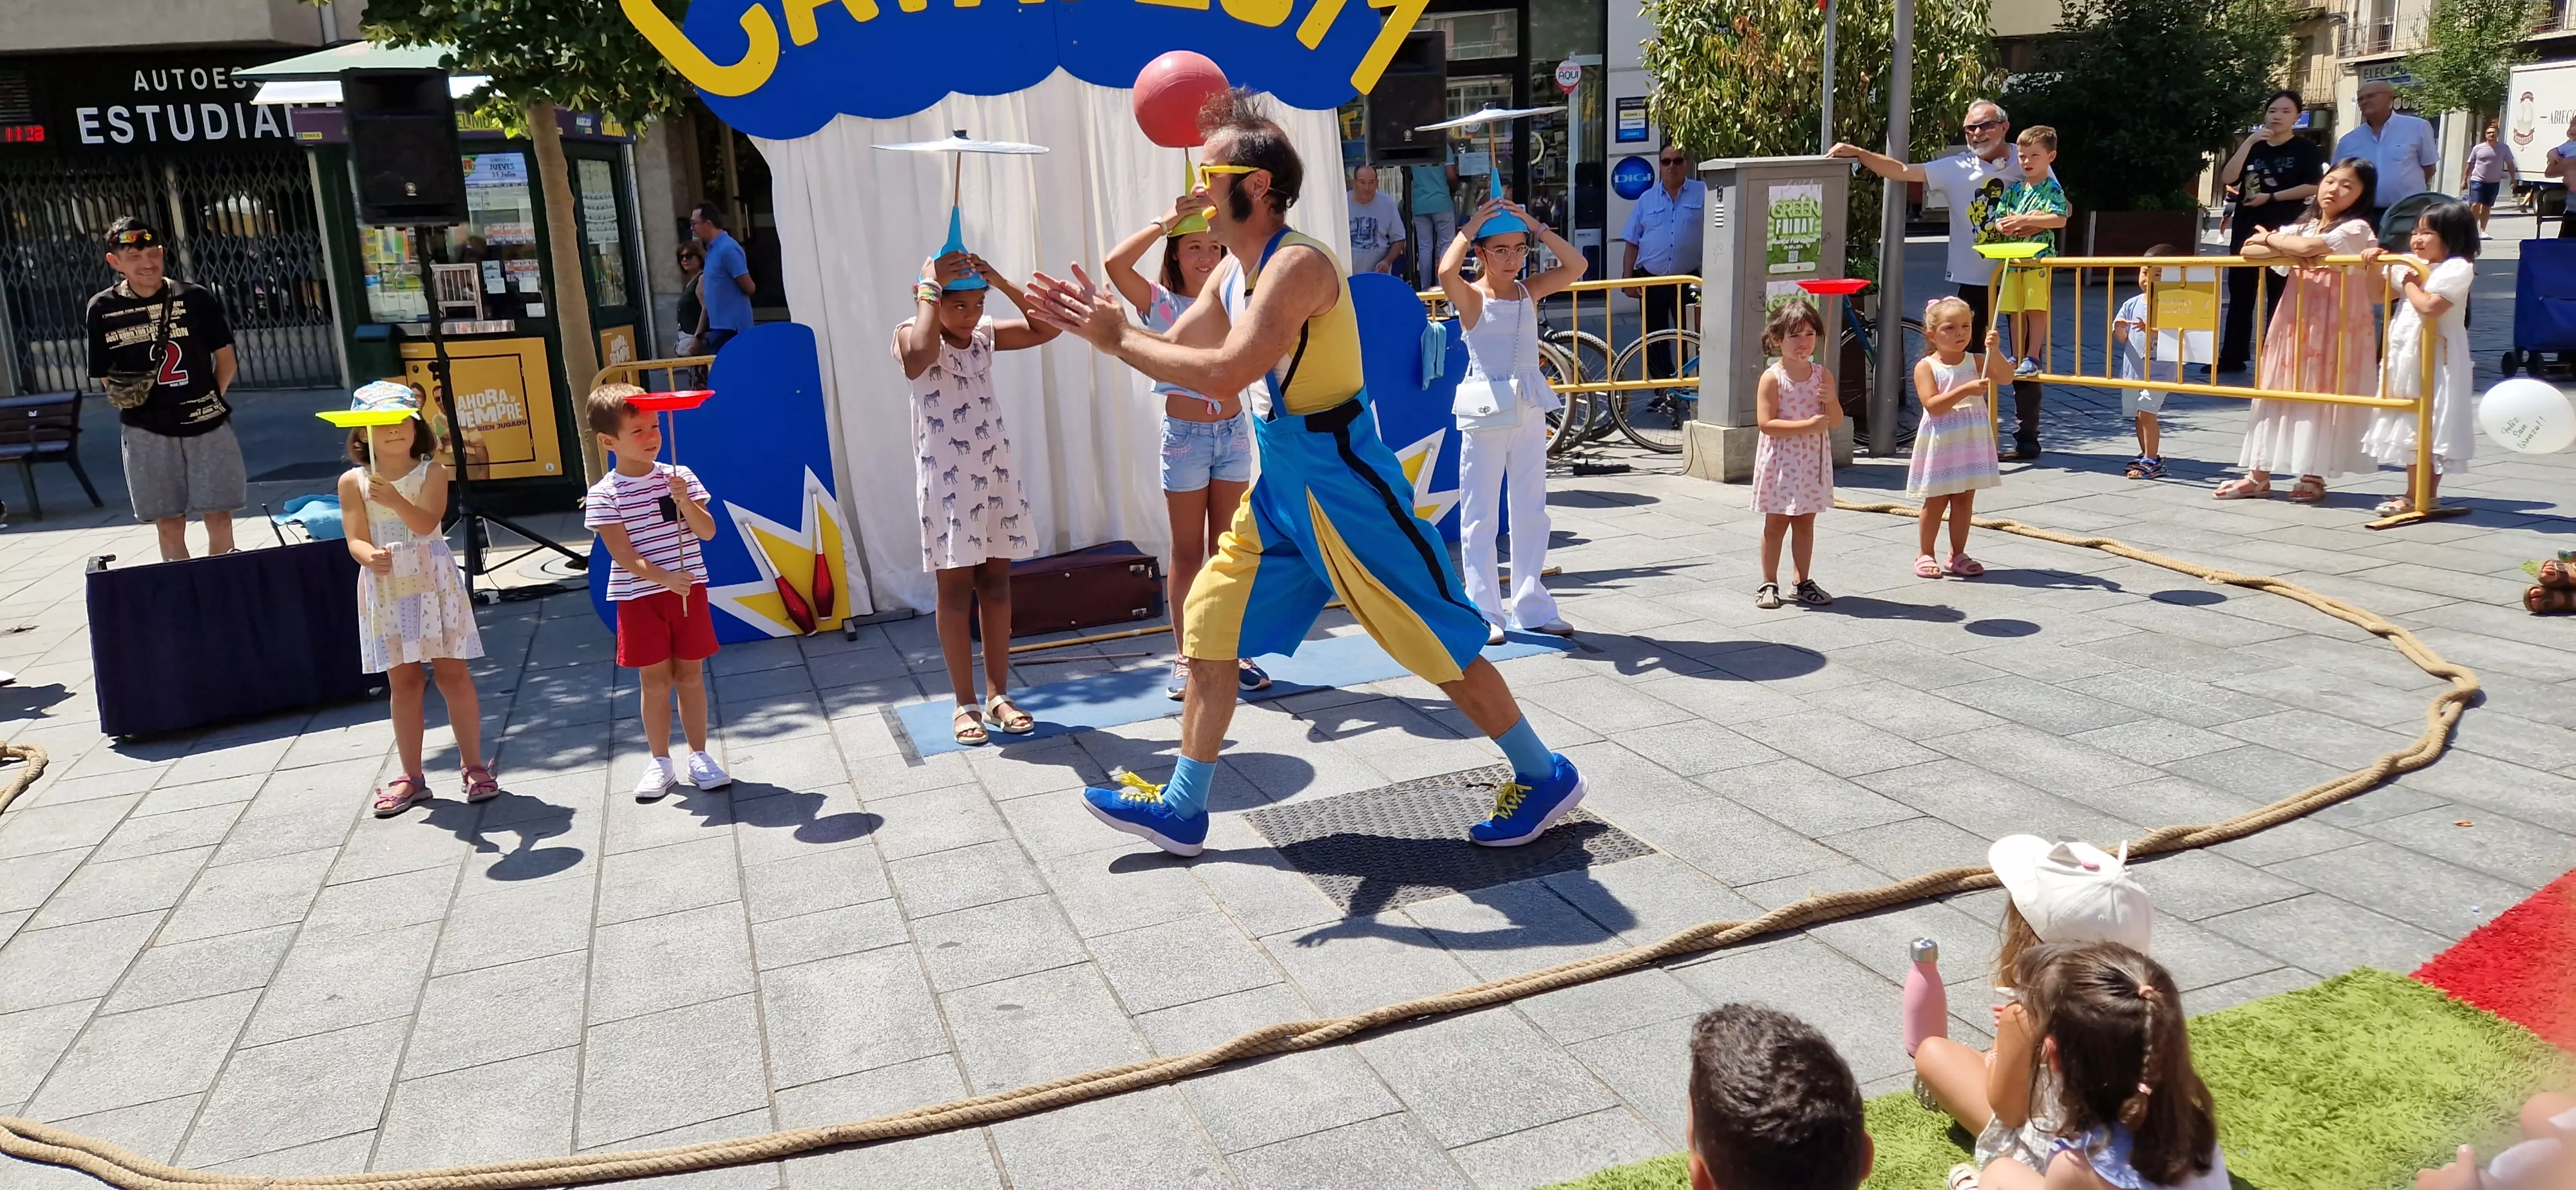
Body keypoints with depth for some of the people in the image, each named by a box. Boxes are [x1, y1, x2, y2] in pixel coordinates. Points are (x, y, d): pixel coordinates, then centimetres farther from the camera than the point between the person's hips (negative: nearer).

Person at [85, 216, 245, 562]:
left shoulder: (197, 298, -1)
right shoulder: (102, 309, -1)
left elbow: (225, 360, 5)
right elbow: (105, 375, 8)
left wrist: (211, 401, -1)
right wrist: (120, 393, -6)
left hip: (207, 425, 0)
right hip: (147, 430, 0)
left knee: (219, 518, 2)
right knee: (169, 524, 5)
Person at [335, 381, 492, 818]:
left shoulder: (431, 473, -3)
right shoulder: (353, 482, 1)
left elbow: (426, 523, -18)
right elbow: (356, 539, -5)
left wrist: (395, 500, -36)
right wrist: (371, 556, -28)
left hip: (433, 582, -1)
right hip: (386, 590, 2)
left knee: (451, 671, 1)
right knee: (403, 680, 7)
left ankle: (474, 766, 12)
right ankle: (412, 777, 17)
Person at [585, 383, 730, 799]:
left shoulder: (679, 477, 1)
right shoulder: (604, 495, -6)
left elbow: (708, 532, -3)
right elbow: (623, 554, -13)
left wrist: (685, 502, -20)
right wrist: (663, 578, -26)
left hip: (688, 590, 2)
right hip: (639, 597, -2)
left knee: (690, 675, 8)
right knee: (655, 680, 5)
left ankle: (699, 755, 18)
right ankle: (659, 761, 18)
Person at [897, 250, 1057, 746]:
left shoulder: (986, 334, 6)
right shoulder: (911, 336, -8)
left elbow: (1047, 328, -2)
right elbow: (919, 355, -33)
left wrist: (1000, 281, -8)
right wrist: (930, 287, -23)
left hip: (995, 470, 5)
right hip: (946, 476, -5)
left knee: (996, 582, 7)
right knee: (956, 588, 0)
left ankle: (998, 695, 16)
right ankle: (965, 704, 9)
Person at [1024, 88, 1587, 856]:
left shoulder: (1297, 264, -22)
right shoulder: (1233, 273, 8)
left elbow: (1224, 373, -31)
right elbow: (1174, 352, 14)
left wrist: (1117, 338, -22)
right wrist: (1099, 323, -1)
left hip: (1340, 482, -9)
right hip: (1279, 484, 9)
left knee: (1437, 644, 0)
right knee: (1209, 619, 9)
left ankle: (1544, 777, 19)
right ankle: (1181, 811, 20)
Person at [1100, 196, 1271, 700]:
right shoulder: (1161, 303, -6)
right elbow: (1116, 263, -21)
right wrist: (1165, 222, -16)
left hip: (1233, 432, 3)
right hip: (1185, 436, -3)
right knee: (1187, 552, 6)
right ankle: (1187, 657, 15)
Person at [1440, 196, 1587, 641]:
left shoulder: (1530, 291, 8)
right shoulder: (1470, 296, -6)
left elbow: (1576, 266, -3)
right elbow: (1446, 272, -28)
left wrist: (1534, 226, -6)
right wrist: (1470, 227, -16)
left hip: (1529, 410, 5)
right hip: (1485, 412, -5)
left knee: (1532, 513, 10)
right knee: (1481, 516, 1)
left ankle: (1531, 608, 20)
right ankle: (1484, 612, 9)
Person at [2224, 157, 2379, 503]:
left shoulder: (2355, 228, -5)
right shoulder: (2302, 227, 13)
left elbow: (2310, 246, -22)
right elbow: (2249, 250, 3)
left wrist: (2271, 239, -5)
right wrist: (2288, 250, -13)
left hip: (2333, 327, -6)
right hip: (2294, 322, 6)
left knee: (2322, 395, -3)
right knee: (2276, 393, 4)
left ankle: (2314, 475, 6)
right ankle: (2258, 474, 7)